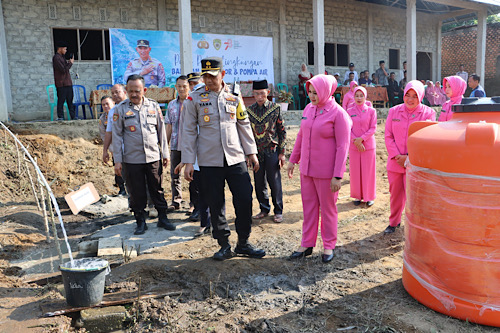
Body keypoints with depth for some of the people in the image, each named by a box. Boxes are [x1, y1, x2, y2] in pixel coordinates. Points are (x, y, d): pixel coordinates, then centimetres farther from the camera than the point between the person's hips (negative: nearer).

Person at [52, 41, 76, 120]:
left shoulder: (62, 57, 19)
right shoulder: (56, 58, -11)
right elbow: (63, 70, -18)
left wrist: (69, 62, 7)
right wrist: (70, 63, -7)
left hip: (67, 83, 9)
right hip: (61, 84, -9)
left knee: (70, 100, 8)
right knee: (61, 100, -4)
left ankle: (73, 117, 11)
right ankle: (60, 117, 0)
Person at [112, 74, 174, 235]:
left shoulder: (154, 106, 5)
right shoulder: (120, 109, 0)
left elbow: (161, 131, 11)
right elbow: (117, 136, 1)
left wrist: (165, 153, 9)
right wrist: (117, 160, -2)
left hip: (153, 157, 1)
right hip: (132, 159, -1)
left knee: (157, 189, 9)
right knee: (136, 193, 6)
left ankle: (163, 218, 23)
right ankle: (140, 222, 21)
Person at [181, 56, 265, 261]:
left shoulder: (234, 97, 7)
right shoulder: (195, 99, 1)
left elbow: (244, 125, 13)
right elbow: (189, 131, 2)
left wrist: (251, 152, 10)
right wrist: (188, 162, -3)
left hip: (235, 158, 2)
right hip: (209, 161, -1)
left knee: (245, 200, 1)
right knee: (215, 205, 5)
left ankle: (243, 243, 18)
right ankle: (224, 245, 20)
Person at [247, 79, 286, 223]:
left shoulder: (275, 108, -3)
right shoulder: (249, 110, 5)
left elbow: (282, 131, 0)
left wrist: (282, 152, -4)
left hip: (272, 151, -3)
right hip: (256, 152, 3)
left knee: (274, 182, 1)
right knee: (259, 183, 8)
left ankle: (278, 211, 16)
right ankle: (264, 209, 24)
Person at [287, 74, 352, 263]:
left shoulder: (338, 114, -13)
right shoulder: (309, 108, 5)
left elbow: (343, 146, -15)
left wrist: (338, 176, -18)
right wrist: (293, 160, 15)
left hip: (326, 170, -6)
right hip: (307, 168, 6)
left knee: (328, 208, 9)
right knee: (308, 206, 13)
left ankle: (329, 246, 25)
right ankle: (307, 244, 25)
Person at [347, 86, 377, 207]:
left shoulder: (371, 111, 0)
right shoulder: (349, 111, 3)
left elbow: (373, 128, -3)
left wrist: (361, 138, -15)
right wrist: (356, 141, -12)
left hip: (368, 145, -1)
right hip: (354, 146, 1)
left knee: (368, 171, 3)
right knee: (355, 171, 5)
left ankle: (369, 197, 15)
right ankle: (357, 196, 18)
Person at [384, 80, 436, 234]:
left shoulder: (428, 113, -4)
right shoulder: (394, 111, 5)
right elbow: (388, 136, 3)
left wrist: (409, 157, -13)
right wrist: (396, 156, -9)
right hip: (395, 162, 3)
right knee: (395, 194, 14)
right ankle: (394, 222, 33)